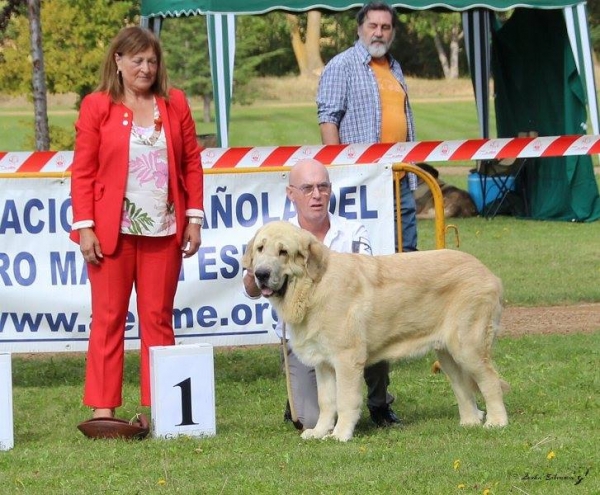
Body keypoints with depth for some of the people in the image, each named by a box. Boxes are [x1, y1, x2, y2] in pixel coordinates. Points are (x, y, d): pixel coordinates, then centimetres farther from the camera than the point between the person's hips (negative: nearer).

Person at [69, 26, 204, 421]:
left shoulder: (175, 104, 8)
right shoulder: (97, 107, 1)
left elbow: (192, 163, 9)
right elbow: (83, 171, -1)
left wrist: (194, 218, 2)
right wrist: (84, 227, -8)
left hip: (164, 230, 2)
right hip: (112, 230, -2)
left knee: (159, 318, 5)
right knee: (109, 318, 1)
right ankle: (103, 408, 1)